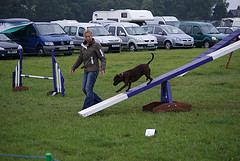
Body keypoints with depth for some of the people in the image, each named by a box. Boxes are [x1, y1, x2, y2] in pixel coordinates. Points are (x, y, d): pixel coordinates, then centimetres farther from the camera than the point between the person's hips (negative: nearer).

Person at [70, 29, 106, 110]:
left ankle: (87, 108, -5)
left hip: (93, 71, -8)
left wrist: (102, 69, -22)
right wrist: (73, 68, 16)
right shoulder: (83, 46, 10)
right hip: (86, 71, 8)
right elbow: (80, 59, 21)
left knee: (88, 89, -10)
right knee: (84, 89, 7)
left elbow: (103, 58, -8)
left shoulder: (96, 46, -9)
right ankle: (99, 103, 18)